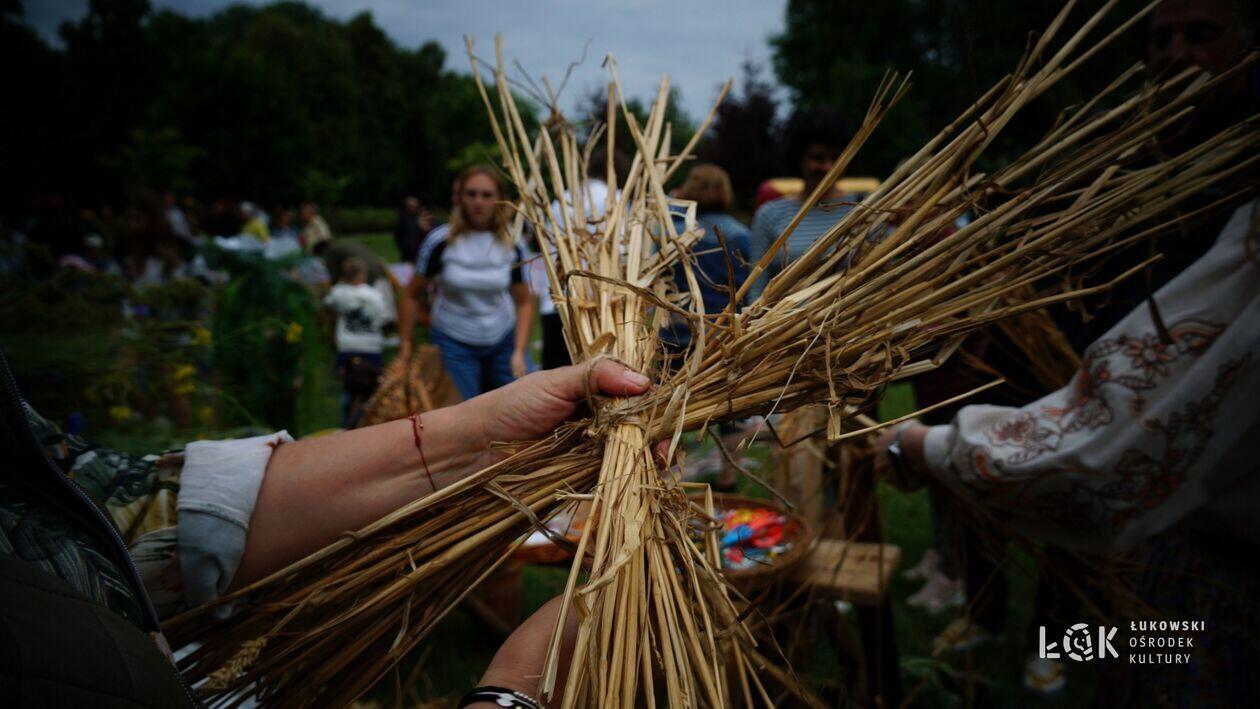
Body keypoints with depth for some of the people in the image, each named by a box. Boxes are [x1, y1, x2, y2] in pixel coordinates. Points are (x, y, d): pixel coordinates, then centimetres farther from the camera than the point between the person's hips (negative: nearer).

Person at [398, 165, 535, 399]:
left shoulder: (510, 246, -3)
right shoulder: (442, 241, -10)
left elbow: (524, 302, 3)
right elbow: (412, 296, -4)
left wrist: (519, 352, -7)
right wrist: (405, 346, -6)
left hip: (503, 341, 2)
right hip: (453, 342, -2)